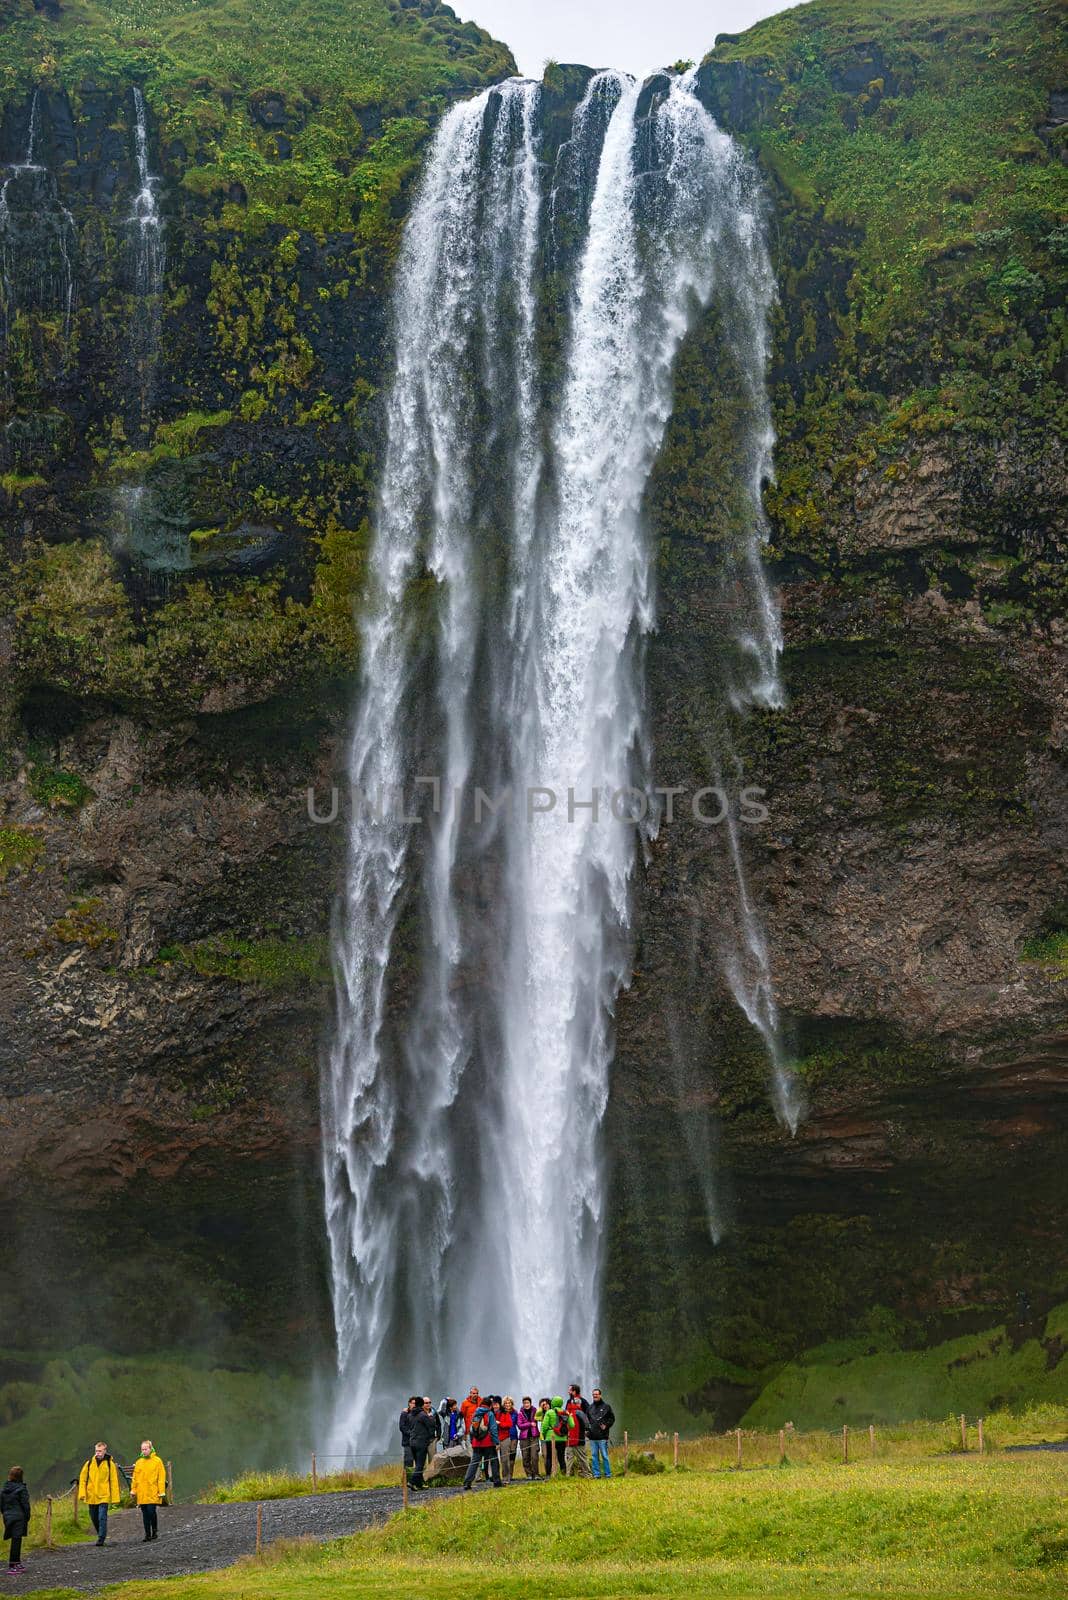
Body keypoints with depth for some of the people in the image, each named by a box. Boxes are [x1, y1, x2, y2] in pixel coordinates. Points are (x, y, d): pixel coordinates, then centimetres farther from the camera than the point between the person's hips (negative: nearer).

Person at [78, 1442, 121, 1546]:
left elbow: (114, 1482, -1)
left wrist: (115, 1497, -5)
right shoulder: (89, 1463, 4)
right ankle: (101, 1535, 33)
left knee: (102, 1518, -11)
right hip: (91, 1497, 4)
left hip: (104, 1497, -4)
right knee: (94, 1518, 13)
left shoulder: (110, 1464, -2)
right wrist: (82, 1493, -5)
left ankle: (101, 1539, -6)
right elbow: (82, 1478, 6)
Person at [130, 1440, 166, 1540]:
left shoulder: (157, 1461, -1)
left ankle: (155, 1531, 10)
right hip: (141, 1494, 4)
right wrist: (133, 1490, 8)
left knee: (151, 1511, -10)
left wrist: (161, 1491, -9)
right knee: (145, 1514, 6)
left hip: (153, 1493, -4)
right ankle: (147, 1534, 13)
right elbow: (134, 1478, 15)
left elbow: (161, 1477, -4)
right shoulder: (139, 1462, 11)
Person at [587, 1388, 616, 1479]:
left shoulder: (606, 1406, 3)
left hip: (602, 1436, -4)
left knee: (604, 1456, -3)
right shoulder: (590, 1407, 14)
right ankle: (596, 1474, 10)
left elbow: (612, 1418, 5)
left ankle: (608, 1474, 2)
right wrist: (587, 1428, 10)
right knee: (594, 1456, 5)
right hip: (593, 1437, 4)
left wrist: (606, 1425, -7)